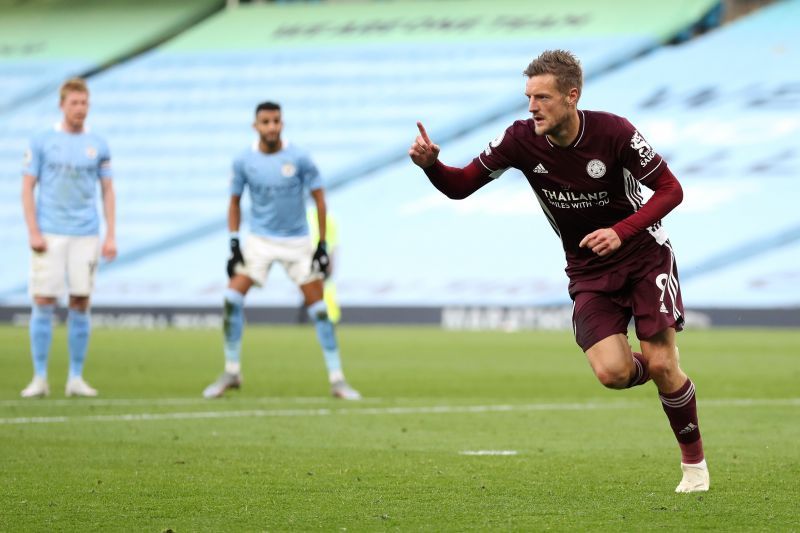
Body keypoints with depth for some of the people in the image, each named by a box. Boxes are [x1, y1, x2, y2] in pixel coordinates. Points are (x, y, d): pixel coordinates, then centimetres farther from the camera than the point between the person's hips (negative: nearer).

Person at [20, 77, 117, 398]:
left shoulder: (97, 145, 8)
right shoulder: (42, 142, 2)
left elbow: (108, 191, 12)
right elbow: (27, 188, 2)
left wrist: (111, 236, 3)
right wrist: (33, 232, -8)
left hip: (85, 235, 2)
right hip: (49, 235, -2)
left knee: (80, 304, 1)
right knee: (43, 303, -5)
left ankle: (76, 378, 8)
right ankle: (39, 378, 1)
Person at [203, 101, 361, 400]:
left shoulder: (298, 159, -10)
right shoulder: (244, 162, -4)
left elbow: (319, 199, -3)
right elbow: (235, 202, 7)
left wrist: (323, 246, -6)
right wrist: (234, 244, -2)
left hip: (297, 241, -1)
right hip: (259, 240, 1)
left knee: (318, 307, -6)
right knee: (232, 298, -13)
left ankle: (336, 379, 3)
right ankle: (231, 372, 1)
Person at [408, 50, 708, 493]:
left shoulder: (613, 132, -20)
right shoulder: (521, 140, -13)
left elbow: (670, 190, -13)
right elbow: (461, 186, -7)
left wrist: (622, 231, -26)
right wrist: (430, 164, -29)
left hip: (644, 255, -2)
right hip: (589, 273, 2)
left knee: (662, 365, -14)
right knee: (611, 372, -19)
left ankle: (694, 461, 11)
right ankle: (649, 370, 20)